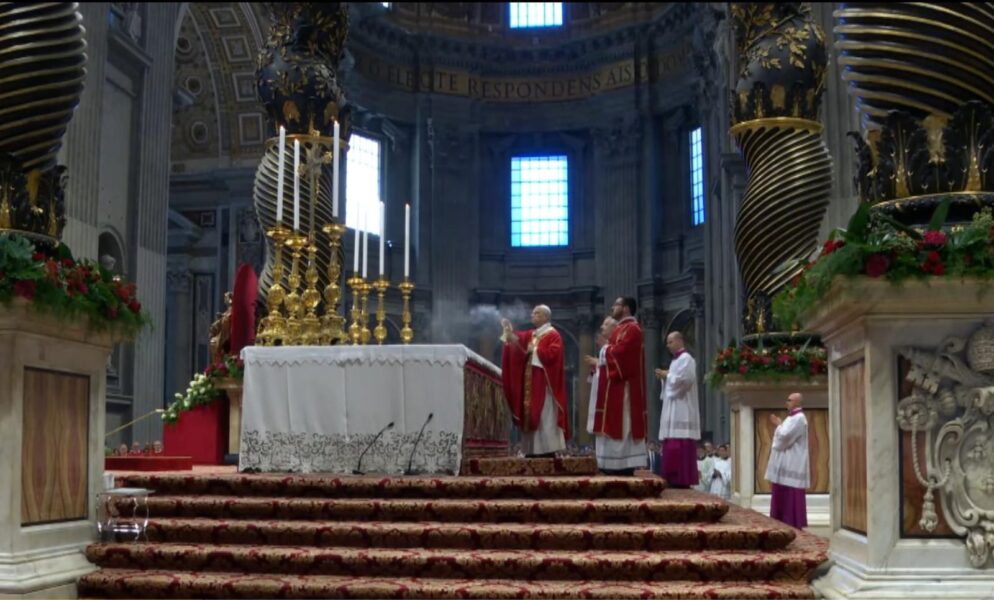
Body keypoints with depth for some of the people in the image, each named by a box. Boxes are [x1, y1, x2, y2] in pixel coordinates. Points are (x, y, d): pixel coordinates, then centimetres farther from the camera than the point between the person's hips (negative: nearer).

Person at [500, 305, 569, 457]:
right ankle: (534, 450, 8)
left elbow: (552, 354, -21)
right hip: (530, 381, 8)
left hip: (544, 381, -8)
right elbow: (518, 338, 3)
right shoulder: (531, 334, 18)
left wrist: (535, 350, -11)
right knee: (531, 415, 6)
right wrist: (509, 330, -14)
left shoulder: (553, 335, -6)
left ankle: (548, 449, -10)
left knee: (545, 416, -10)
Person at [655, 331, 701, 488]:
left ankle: (683, 480, -14)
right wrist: (666, 376, 5)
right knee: (673, 446, 7)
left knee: (680, 445, -13)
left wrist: (667, 375, -8)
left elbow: (682, 380, -21)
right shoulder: (676, 360, 21)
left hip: (682, 410, -10)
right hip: (673, 409, 10)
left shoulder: (686, 359, -9)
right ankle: (675, 478, 8)